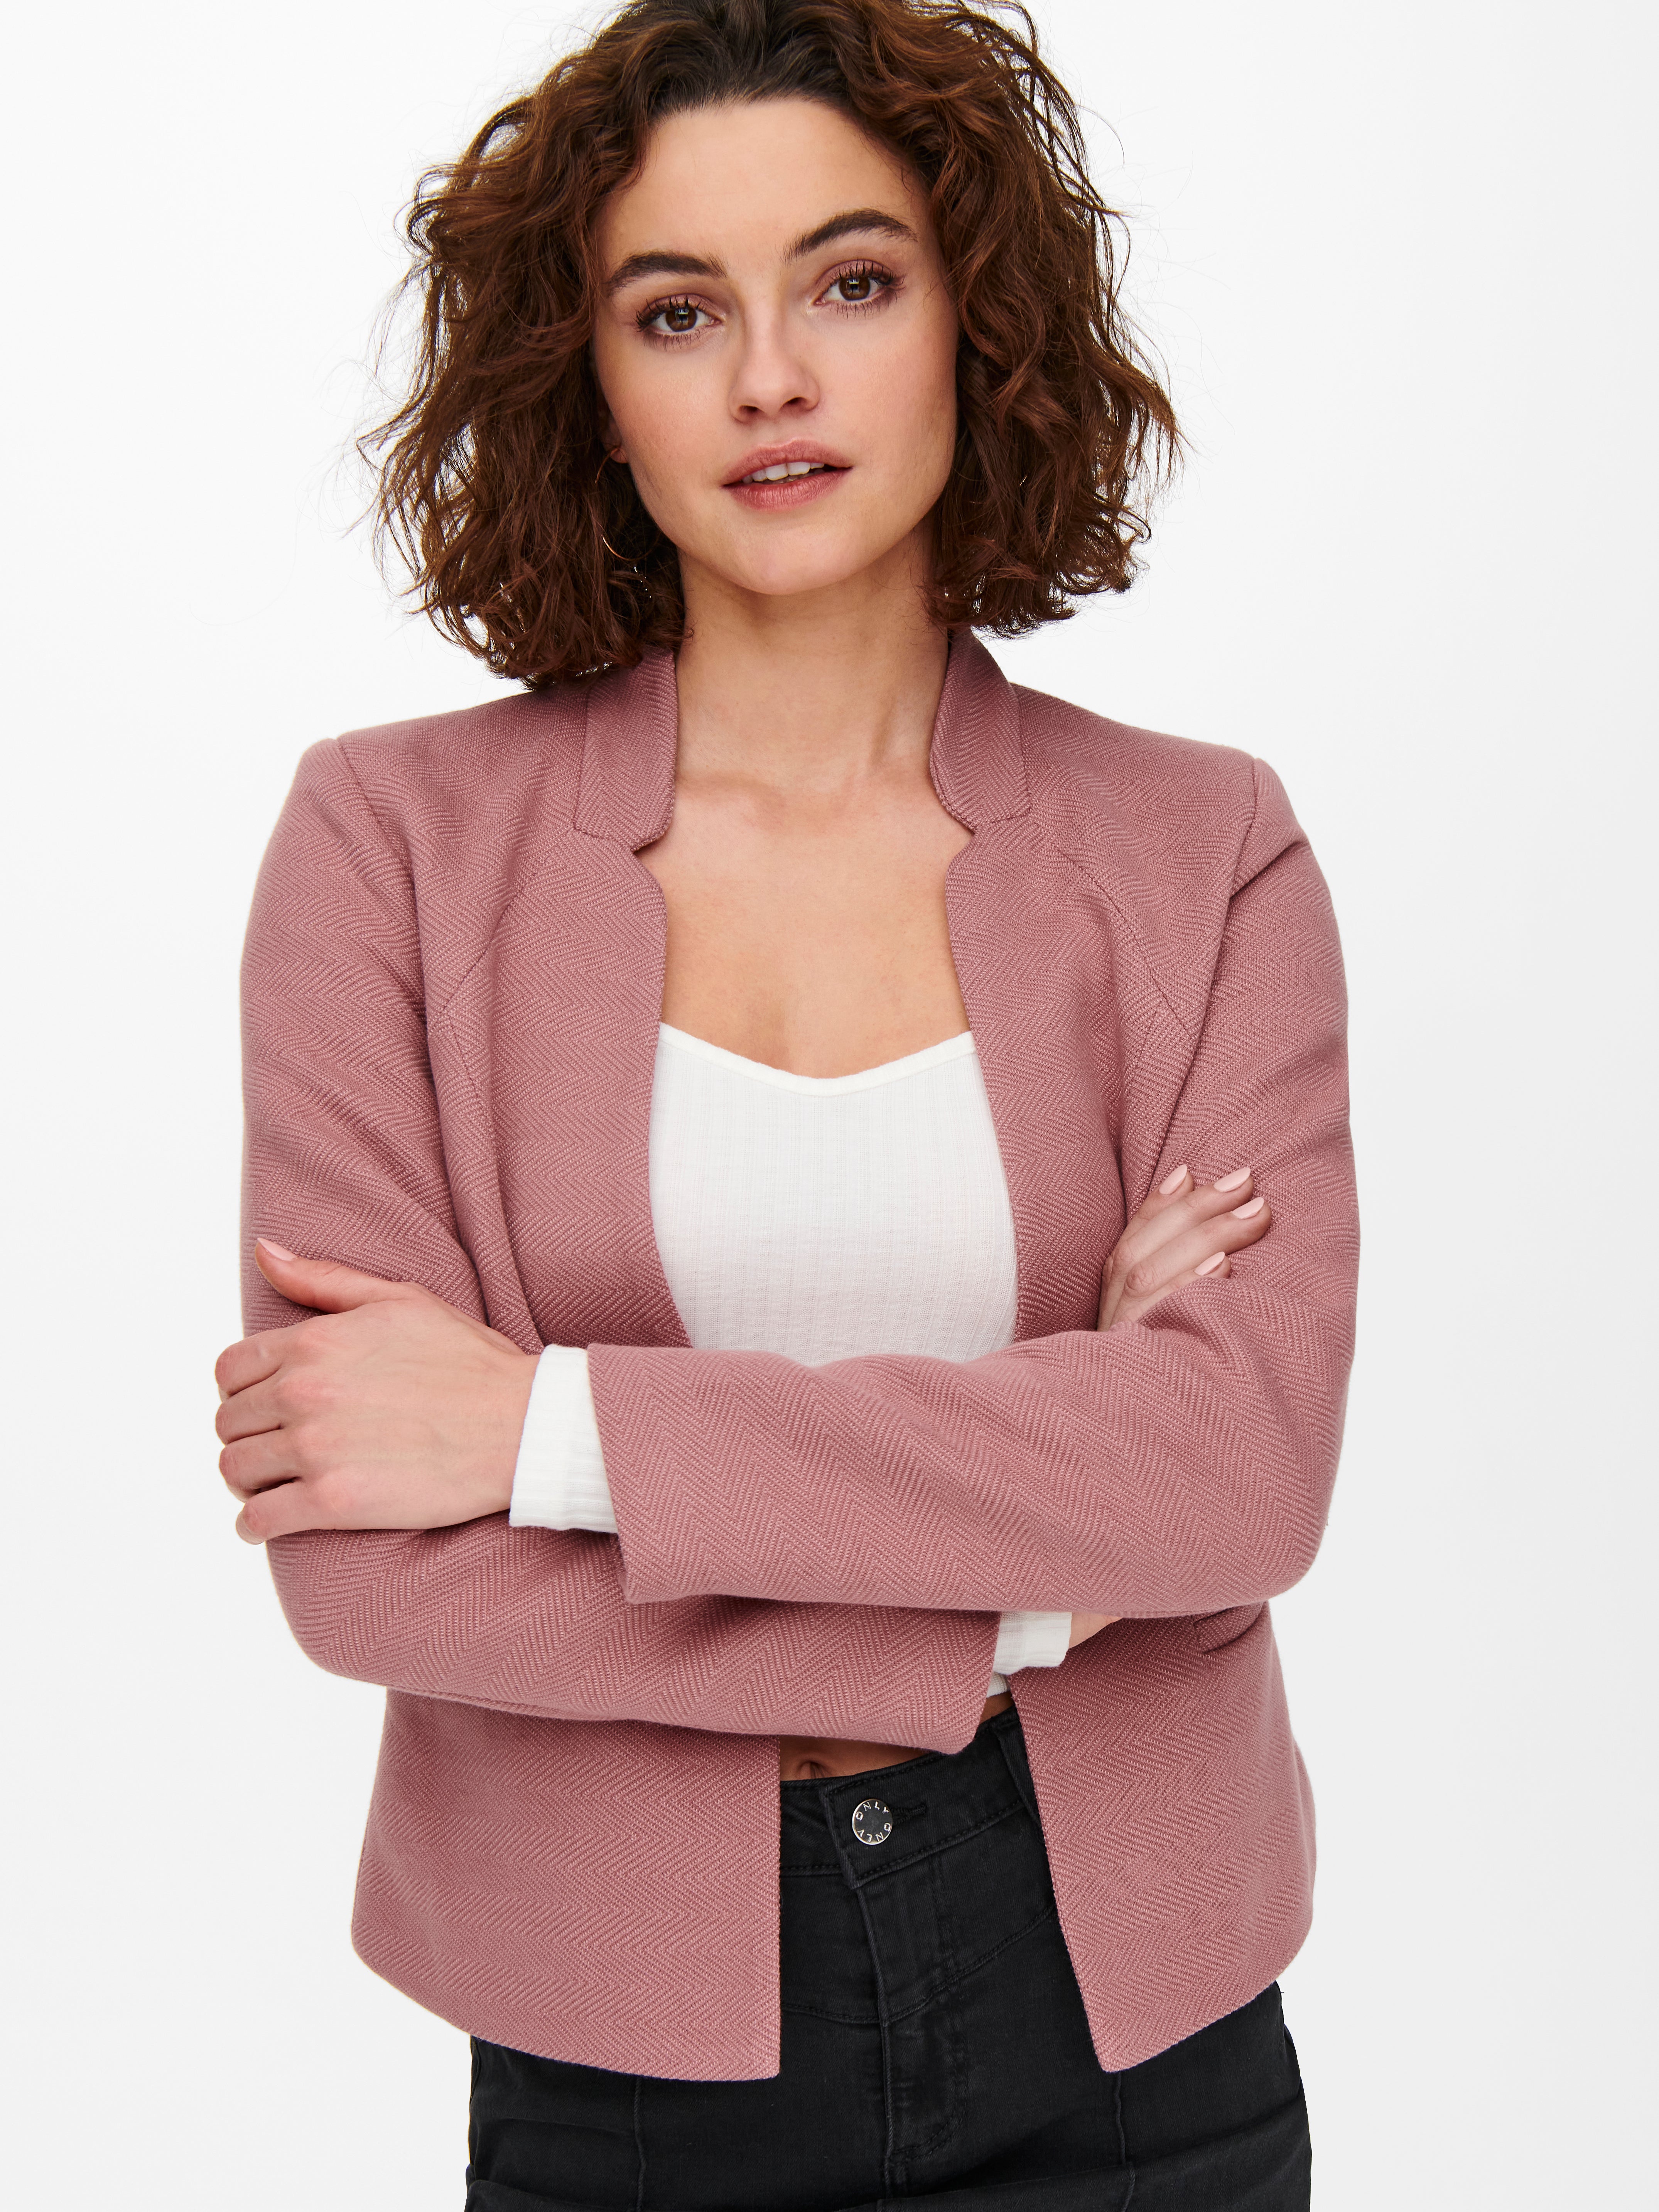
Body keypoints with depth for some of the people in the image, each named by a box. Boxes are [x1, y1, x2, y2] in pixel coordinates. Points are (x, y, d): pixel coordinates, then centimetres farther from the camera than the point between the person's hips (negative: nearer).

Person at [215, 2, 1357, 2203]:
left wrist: (558, 1421, -19)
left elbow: (1251, 1466, -16)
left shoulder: (1201, 852, -3)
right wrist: (1022, 1593, -14)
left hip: (1126, 2031, 2)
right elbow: (368, 1572, -14)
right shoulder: (399, 842, -7)